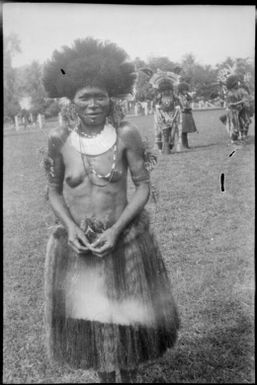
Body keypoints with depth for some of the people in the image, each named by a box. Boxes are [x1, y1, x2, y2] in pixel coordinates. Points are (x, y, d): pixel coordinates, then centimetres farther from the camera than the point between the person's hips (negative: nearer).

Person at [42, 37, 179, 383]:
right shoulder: (59, 139, -9)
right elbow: (54, 191, 2)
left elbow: (143, 186, -5)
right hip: (77, 242, 1)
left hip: (124, 237, -1)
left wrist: (117, 229, -16)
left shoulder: (126, 134, -13)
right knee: (89, 318, 14)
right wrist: (70, 226, -14)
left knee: (127, 318, 13)